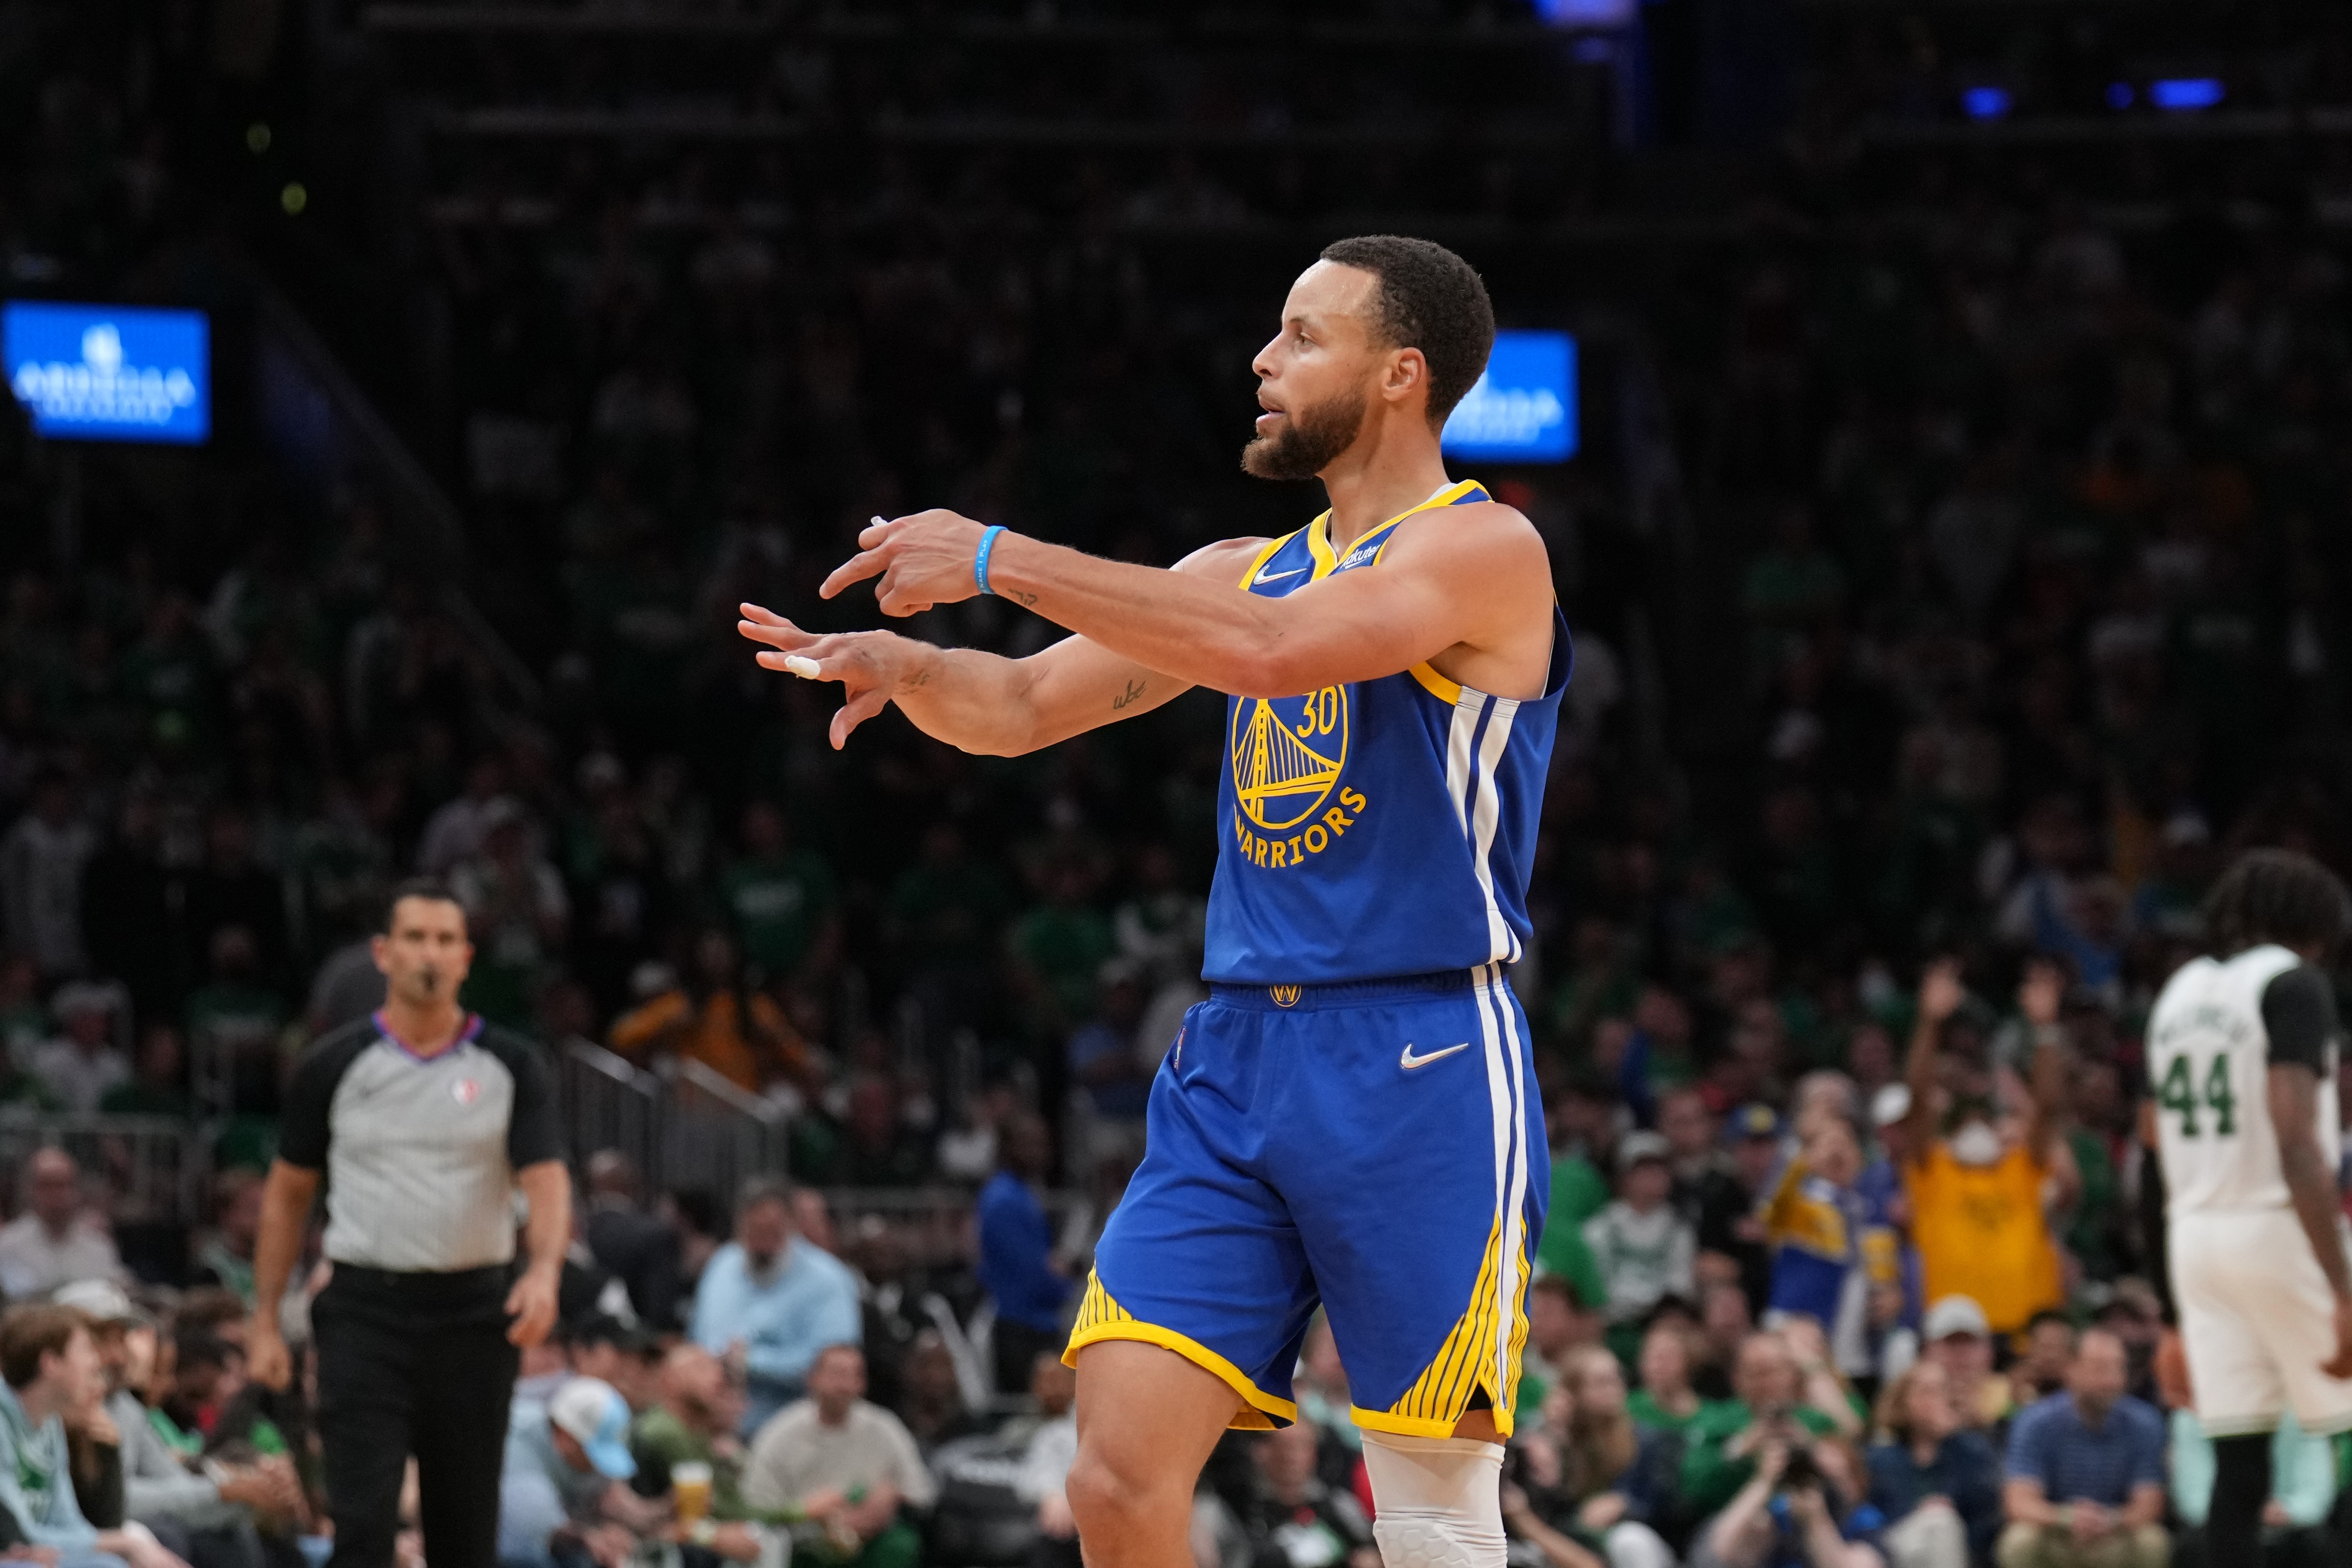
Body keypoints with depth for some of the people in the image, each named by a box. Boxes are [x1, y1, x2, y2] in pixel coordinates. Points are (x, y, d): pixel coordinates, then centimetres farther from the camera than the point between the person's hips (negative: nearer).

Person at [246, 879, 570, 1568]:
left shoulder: (512, 1066, 3)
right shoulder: (334, 1066, 3)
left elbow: (547, 1181, -7)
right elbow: (287, 1195, 11)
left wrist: (546, 1270, -27)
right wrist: (264, 1321, 7)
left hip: (475, 1312, 1)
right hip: (366, 1310, -1)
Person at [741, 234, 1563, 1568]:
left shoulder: (1485, 550, -6)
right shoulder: (1249, 568, 18)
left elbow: (1267, 650, -22)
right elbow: (1024, 708, 19)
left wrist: (1001, 559, -21)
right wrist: (908, 666, -4)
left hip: (1420, 1067, -6)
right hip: (1237, 1059, 7)